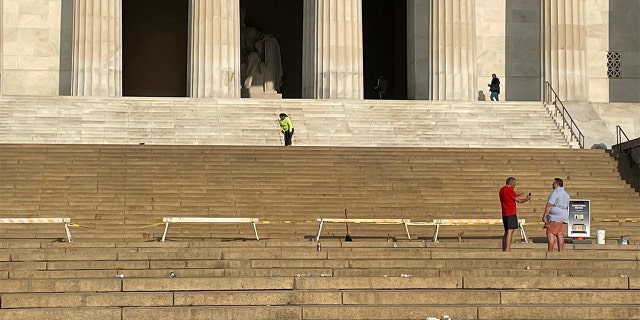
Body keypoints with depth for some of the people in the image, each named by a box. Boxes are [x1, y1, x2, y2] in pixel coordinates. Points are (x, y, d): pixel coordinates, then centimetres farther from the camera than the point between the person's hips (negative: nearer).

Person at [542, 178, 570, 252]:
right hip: (564, 217, 9)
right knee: (560, 235, 6)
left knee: (550, 234, -8)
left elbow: (549, 205, -17)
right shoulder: (566, 194, 18)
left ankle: (550, 252, -13)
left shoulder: (555, 192, -11)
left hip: (555, 217, -9)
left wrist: (544, 215, -15)